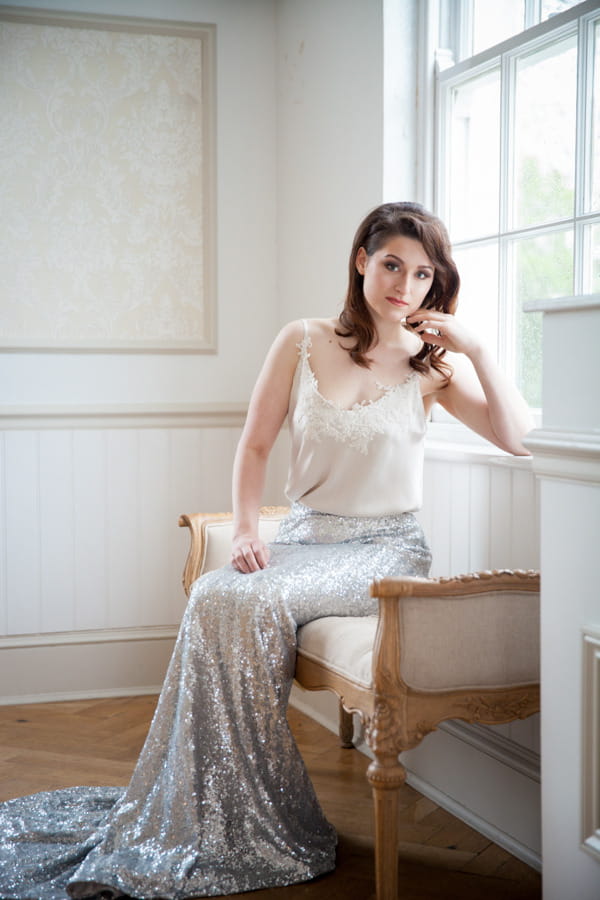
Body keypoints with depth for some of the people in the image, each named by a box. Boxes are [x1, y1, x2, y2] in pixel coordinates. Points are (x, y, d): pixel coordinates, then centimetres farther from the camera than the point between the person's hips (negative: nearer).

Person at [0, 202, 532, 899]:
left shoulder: (432, 364, 3)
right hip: (304, 537, 3)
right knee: (215, 598, -28)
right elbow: (254, 446, 8)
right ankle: (210, 822, -15)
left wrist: (477, 350, -13)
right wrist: (244, 529, -6)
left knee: (251, 603, -29)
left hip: (386, 549, -3)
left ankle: (257, 830, -16)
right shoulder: (302, 343, 5)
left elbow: (518, 439, -5)